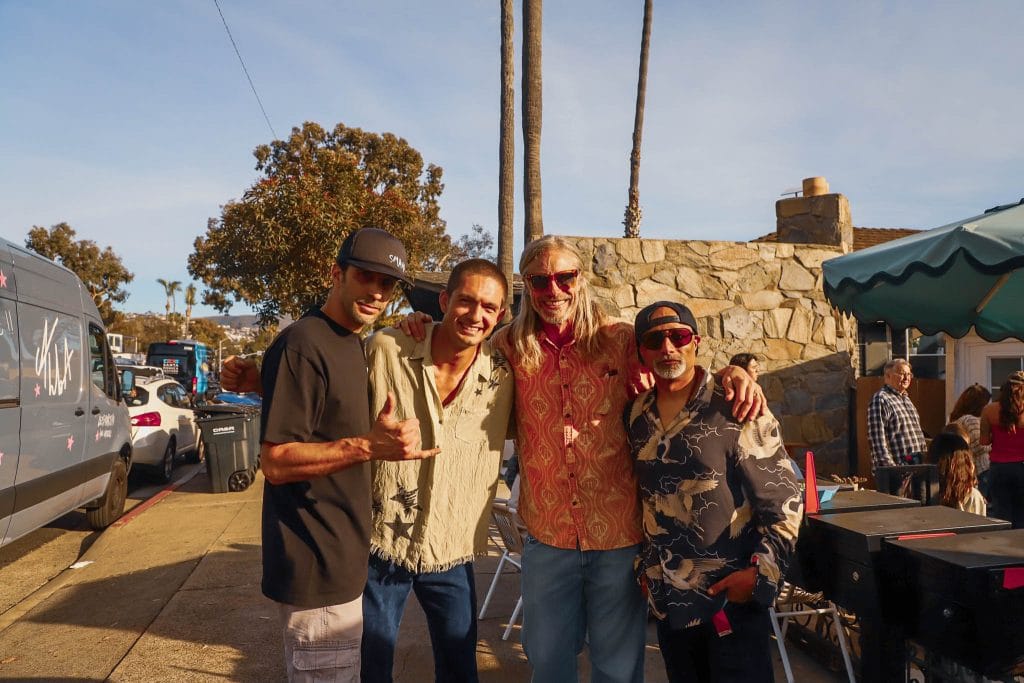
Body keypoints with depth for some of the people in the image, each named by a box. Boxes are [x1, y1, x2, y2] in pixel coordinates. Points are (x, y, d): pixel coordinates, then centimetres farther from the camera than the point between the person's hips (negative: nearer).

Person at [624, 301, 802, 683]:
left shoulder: (736, 412, -12)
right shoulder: (634, 418, 3)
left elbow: (785, 500, -9)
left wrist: (761, 573, -16)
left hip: (733, 599, -4)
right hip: (667, 603, 5)